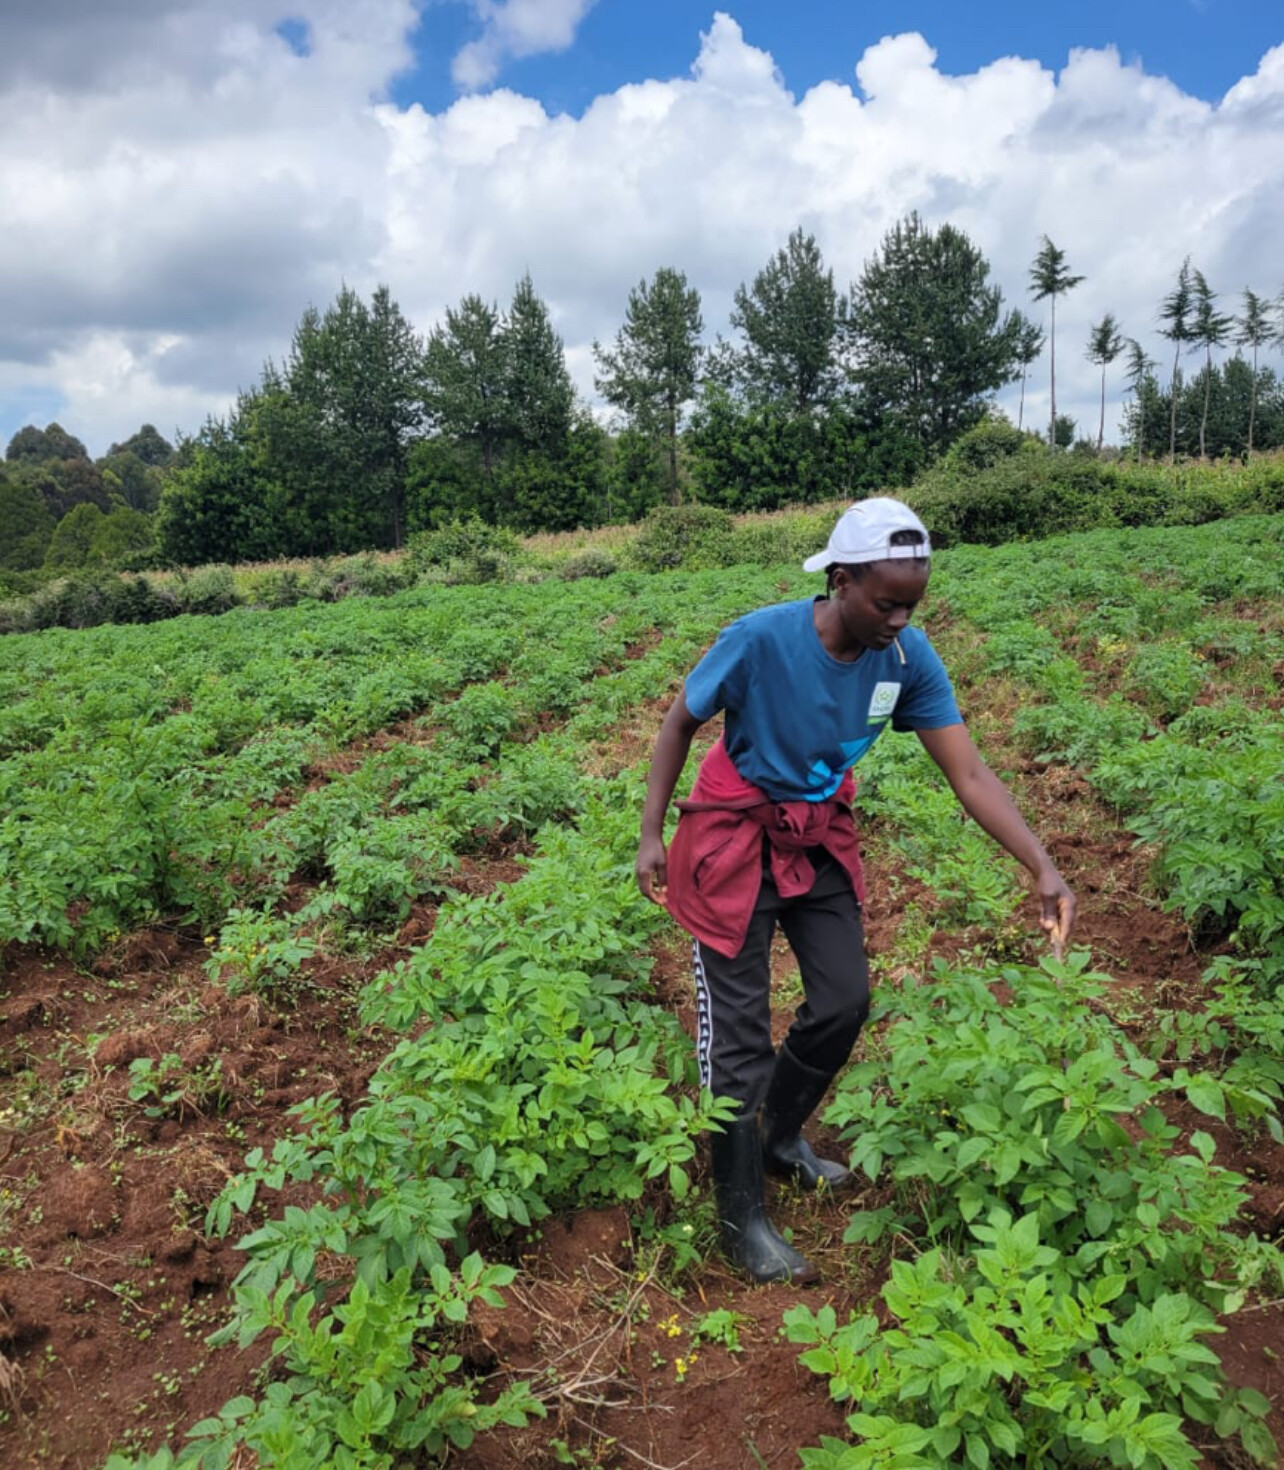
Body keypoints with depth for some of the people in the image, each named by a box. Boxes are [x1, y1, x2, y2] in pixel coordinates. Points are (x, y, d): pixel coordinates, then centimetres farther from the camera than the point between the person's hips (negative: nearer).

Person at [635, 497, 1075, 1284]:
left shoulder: (910, 658, -15)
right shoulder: (761, 639, -27)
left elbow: (971, 775, -13)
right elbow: (680, 722, -11)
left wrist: (1043, 867, -24)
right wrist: (651, 835, -10)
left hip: (821, 839, 5)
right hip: (736, 835, -5)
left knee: (846, 1001, 10)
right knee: (739, 1030, 0)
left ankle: (780, 1138, 37)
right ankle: (741, 1217, 18)